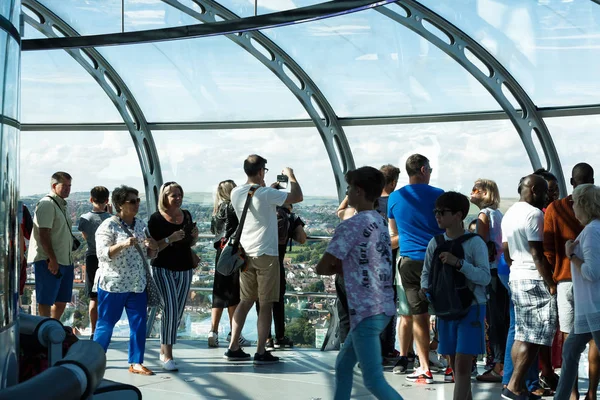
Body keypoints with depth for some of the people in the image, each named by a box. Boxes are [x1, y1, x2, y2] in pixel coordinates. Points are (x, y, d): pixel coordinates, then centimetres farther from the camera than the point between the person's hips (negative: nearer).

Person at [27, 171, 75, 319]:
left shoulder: (61, 205, 18)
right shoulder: (47, 204, -11)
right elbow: (43, 234, -18)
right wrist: (52, 259, -22)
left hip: (64, 261, 9)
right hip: (49, 261, -9)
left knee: (62, 300, 13)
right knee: (46, 301, -3)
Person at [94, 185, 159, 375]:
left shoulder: (141, 225, 11)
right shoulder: (108, 226, -9)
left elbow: (149, 255, 18)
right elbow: (102, 254, -17)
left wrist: (153, 247, -5)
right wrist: (123, 245, -30)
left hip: (137, 285, 6)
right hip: (113, 284, -6)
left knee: (139, 323, 4)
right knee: (106, 324, 2)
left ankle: (136, 363, 12)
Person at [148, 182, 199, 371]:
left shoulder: (186, 215, 10)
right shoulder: (156, 219, -7)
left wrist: (194, 237, 0)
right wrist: (170, 239, -23)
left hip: (184, 269, 6)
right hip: (163, 269, -6)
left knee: (178, 313, 8)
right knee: (170, 309, -15)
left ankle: (164, 349, 24)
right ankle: (167, 356, -10)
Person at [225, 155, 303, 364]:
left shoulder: (236, 193, 5)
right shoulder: (267, 194, -15)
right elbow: (298, 197, -11)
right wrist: (291, 176, 4)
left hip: (245, 254, 6)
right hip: (266, 254, -6)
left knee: (245, 301, 15)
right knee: (266, 304, 0)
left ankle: (233, 347, 14)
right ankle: (261, 352, -1)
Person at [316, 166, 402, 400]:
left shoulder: (351, 226, -13)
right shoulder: (381, 222, 13)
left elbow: (322, 268, -8)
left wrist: (332, 268, 13)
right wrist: (339, 267, 5)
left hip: (366, 311, -9)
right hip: (384, 308, 9)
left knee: (374, 380, -6)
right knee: (343, 365, 20)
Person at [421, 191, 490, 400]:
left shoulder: (475, 243, -10)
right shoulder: (435, 243, 3)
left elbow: (485, 277, -18)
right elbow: (426, 272, 12)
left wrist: (458, 263, -28)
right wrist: (425, 287, -9)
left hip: (471, 309, -5)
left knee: (462, 365, -9)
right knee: (454, 365, 13)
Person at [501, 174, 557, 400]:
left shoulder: (509, 214, 14)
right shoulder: (534, 214, -14)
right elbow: (537, 254, -18)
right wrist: (551, 284, -15)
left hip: (516, 278, 9)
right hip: (535, 280, -9)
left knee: (521, 336, 11)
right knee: (533, 339, -6)